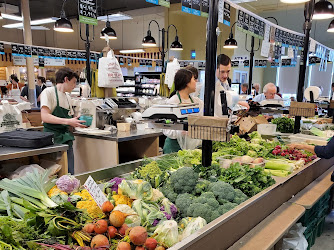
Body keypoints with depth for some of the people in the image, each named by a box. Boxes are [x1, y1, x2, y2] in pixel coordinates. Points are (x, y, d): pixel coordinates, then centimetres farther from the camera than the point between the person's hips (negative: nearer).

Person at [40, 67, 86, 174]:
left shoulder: (68, 97, 15)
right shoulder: (48, 92, -7)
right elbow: (45, 117, -18)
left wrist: (78, 123, 5)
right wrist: (68, 121, -24)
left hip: (66, 138, 7)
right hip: (52, 137, -7)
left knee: (70, 173, 5)